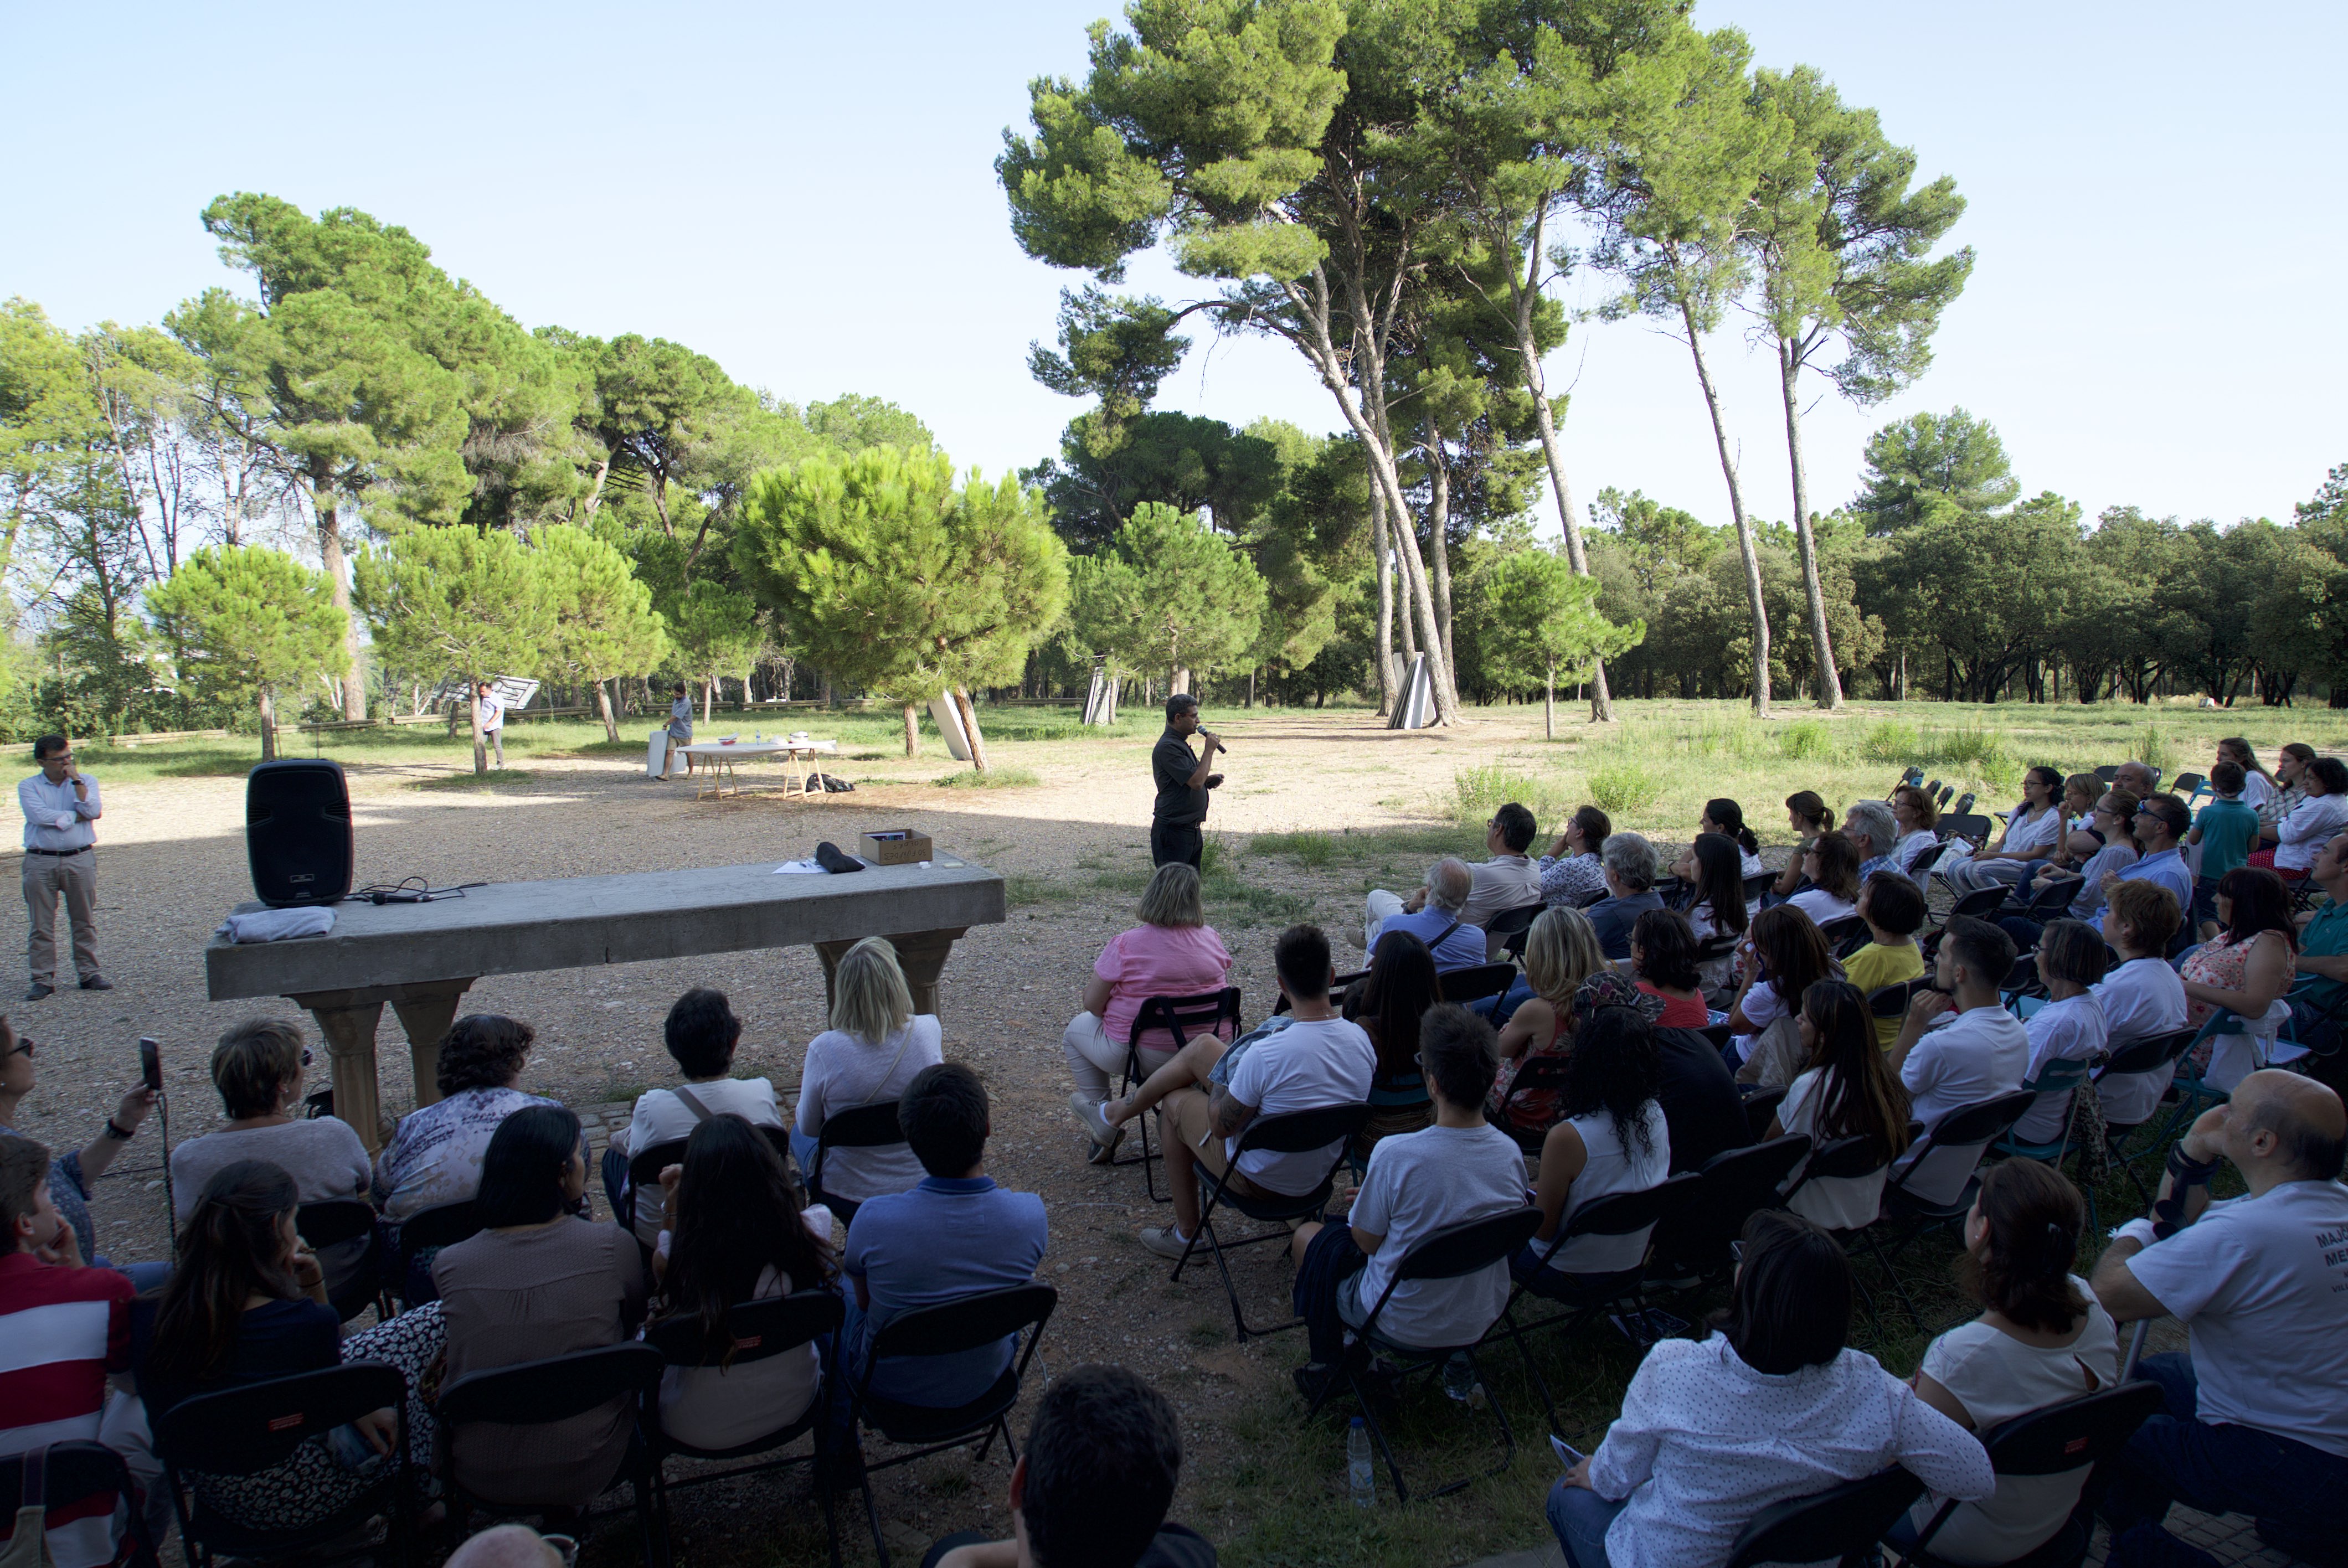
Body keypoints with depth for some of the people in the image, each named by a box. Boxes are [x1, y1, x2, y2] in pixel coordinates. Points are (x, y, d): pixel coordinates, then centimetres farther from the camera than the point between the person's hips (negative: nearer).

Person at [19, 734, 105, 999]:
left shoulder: (86, 781, 9)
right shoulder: (29, 787, 4)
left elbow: (93, 811, -9)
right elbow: (40, 816, -13)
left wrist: (76, 781, -10)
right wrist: (78, 815, -7)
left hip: (80, 860, 1)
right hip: (41, 862, -1)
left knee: (85, 921, 6)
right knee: (41, 925, 2)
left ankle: (89, 973, 15)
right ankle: (43, 980, 8)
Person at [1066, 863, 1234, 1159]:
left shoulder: (1126, 944, -18)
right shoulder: (1211, 939, -5)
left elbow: (1093, 1004, -11)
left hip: (1144, 1055, -4)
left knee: (1075, 1029, 23)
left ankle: (1104, 1119, 20)